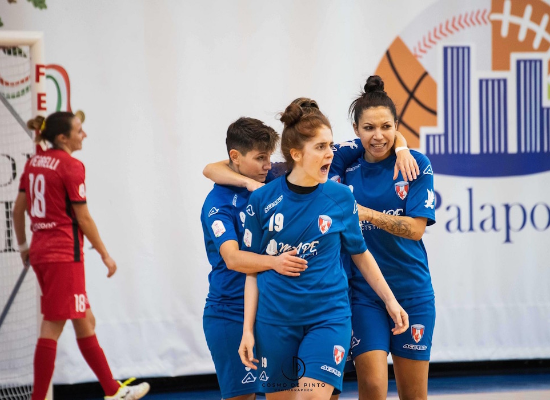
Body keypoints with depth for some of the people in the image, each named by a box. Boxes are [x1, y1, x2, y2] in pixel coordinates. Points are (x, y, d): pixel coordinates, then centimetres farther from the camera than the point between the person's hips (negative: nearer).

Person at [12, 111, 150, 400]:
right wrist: (105, 255, -2)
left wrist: (23, 246, 24)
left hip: (41, 251, 9)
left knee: (85, 323, 16)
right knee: (52, 328, -5)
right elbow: (83, 218, -11)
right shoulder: (70, 166, -13)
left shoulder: (34, 163, 10)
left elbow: (18, 209, 13)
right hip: (64, 254, -9)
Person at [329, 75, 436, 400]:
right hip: (363, 291, 0)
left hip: (411, 291, 0)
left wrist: (368, 213, -24)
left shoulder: (417, 165, -5)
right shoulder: (346, 163, 1)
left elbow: (416, 228, -12)